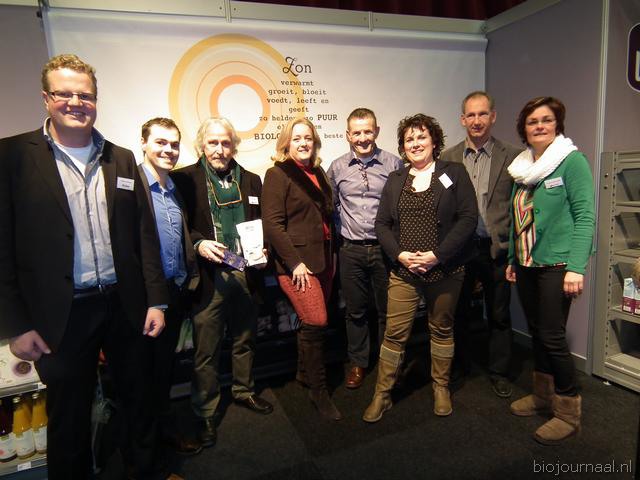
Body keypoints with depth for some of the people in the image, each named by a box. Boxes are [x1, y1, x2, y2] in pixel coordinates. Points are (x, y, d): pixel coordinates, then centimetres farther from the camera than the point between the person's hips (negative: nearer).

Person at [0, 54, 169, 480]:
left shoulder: (122, 159, 6)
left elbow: (145, 234, 5)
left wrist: (156, 301, 1)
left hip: (125, 306, 4)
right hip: (62, 315, -3)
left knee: (139, 400, 19)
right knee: (69, 420, 15)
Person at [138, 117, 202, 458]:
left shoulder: (177, 188, 10)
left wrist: (191, 276, 7)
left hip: (177, 290, 7)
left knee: (166, 361, 21)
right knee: (147, 364, 11)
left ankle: (165, 424, 40)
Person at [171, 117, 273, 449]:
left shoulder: (251, 180, 11)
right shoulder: (184, 179, -3)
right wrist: (198, 244, -20)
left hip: (245, 274, 5)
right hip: (208, 276, -4)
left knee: (245, 340, 19)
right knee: (206, 351, 6)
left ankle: (244, 391, 42)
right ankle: (205, 413, 25)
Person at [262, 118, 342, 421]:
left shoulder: (317, 173, 15)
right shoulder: (278, 174, -6)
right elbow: (273, 224, -13)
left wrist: (332, 254, 16)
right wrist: (295, 263, -16)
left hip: (323, 259, 7)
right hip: (297, 263, -7)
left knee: (311, 323, 13)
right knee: (316, 323, -9)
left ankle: (304, 373, 33)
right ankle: (318, 390, 9)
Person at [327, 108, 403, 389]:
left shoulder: (394, 164, -2)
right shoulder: (337, 168, 4)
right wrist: (344, 230, 8)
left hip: (385, 248, -1)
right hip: (351, 250, 1)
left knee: (388, 310, 11)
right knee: (355, 311, 12)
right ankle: (358, 363, 30)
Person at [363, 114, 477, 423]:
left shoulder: (454, 173, 1)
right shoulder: (395, 180, 11)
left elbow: (468, 218, -8)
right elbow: (382, 223, 6)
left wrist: (437, 255, -16)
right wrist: (399, 254, -10)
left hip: (445, 269, -1)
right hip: (403, 270, 2)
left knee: (442, 328, 13)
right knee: (394, 333, 3)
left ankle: (441, 387, 33)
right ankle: (382, 394, 17)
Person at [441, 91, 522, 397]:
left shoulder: (512, 156, 0)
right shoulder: (448, 158, 4)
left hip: (497, 248, -1)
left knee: (499, 315, 12)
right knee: (458, 312, 14)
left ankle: (499, 372, 30)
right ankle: (458, 367, 33)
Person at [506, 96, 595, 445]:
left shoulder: (572, 161, -8)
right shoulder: (522, 167, 11)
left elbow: (584, 216, -13)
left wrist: (576, 267, -19)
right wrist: (512, 260, 15)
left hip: (556, 264, -6)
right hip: (526, 265, 6)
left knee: (552, 336, -4)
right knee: (536, 332, 14)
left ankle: (568, 412, 13)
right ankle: (543, 394, 31)